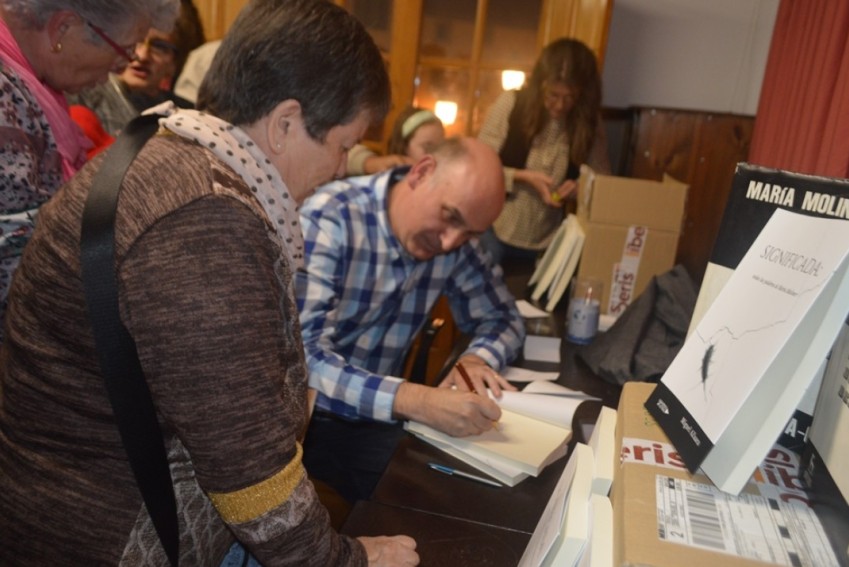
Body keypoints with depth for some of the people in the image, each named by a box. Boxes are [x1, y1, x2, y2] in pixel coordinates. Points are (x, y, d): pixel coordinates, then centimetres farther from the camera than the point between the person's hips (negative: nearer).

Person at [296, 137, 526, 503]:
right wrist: (418, 401, -41)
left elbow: (502, 317, 8)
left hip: (376, 419, 5)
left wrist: (476, 359, -14)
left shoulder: (454, 243, -3)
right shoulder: (329, 219, -21)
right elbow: (303, 355, -29)